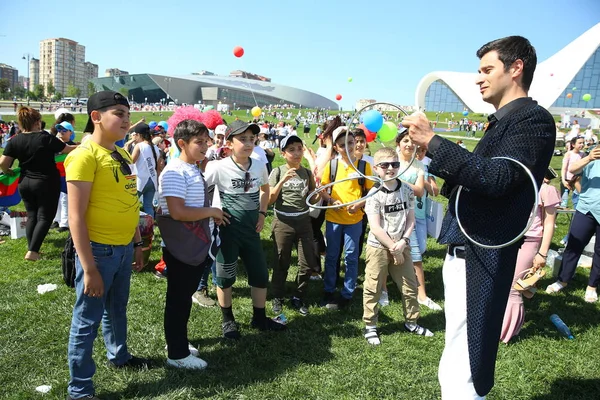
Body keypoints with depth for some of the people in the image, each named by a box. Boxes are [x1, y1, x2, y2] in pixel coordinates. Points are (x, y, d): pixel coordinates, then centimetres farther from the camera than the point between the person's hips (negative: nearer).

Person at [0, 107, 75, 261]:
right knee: (45, 217, 1)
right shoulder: (45, 138, -14)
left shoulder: (14, 141, -2)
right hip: (46, 183, -5)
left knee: (32, 215, 16)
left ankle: (31, 248, 18)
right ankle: (32, 251, -6)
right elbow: (67, 149, -4)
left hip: (25, 183, 5)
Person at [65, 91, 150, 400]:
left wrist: (137, 243, 19)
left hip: (123, 248, 8)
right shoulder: (85, 155, -17)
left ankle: (118, 355, 48)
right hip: (99, 250, -8)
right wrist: (88, 268, -20)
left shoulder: (121, 154, 9)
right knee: (86, 321, 6)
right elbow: (76, 216, -19)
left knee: (117, 310, 26)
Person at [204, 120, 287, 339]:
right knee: (225, 276, 8)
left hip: (252, 229, 5)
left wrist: (262, 213, 9)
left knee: (261, 274, 10)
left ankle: (259, 318, 30)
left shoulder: (260, 166, 1)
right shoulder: (218, 167, -14)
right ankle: (227, 320, 29)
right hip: (228, 230, -4)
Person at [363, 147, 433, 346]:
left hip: (401, 246, 4)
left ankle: (411, 322, 32)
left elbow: (410, 219, 2)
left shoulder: (407, 190, 0)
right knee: (373, 288, 3)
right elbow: (375, 227, -15)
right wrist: (393, 248, -13)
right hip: (378, 247, -4)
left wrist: (403, 242, -11)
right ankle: (370, 326, 18)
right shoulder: (374, 194, -13)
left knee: (410, 286, 13)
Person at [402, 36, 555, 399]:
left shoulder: (534, 119, -11)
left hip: (481, 258, -10)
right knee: (457, 367, 21)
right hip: (462, 251, 10)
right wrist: (428, 154, 21)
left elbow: (497, 178, -26)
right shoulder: (501, 122, 17)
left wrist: (433, 141, -23)